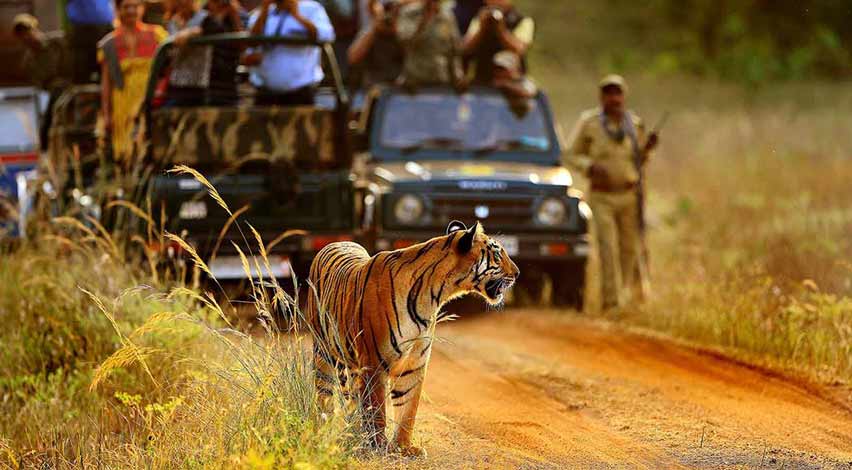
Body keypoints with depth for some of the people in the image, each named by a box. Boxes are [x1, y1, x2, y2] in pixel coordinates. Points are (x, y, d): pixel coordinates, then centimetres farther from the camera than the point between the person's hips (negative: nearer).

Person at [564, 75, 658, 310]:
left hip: (629, 195, 4)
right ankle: (612, 301, -12)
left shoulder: (635, 124, 6)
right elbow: (571, 155, 0)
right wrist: (590, 166, -17)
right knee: (608, 248, -12)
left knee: (629, 248, 8)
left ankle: (624, 295, 26)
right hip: (602, 196, -4)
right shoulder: (589, 122, -4)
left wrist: (647, 148, -5)